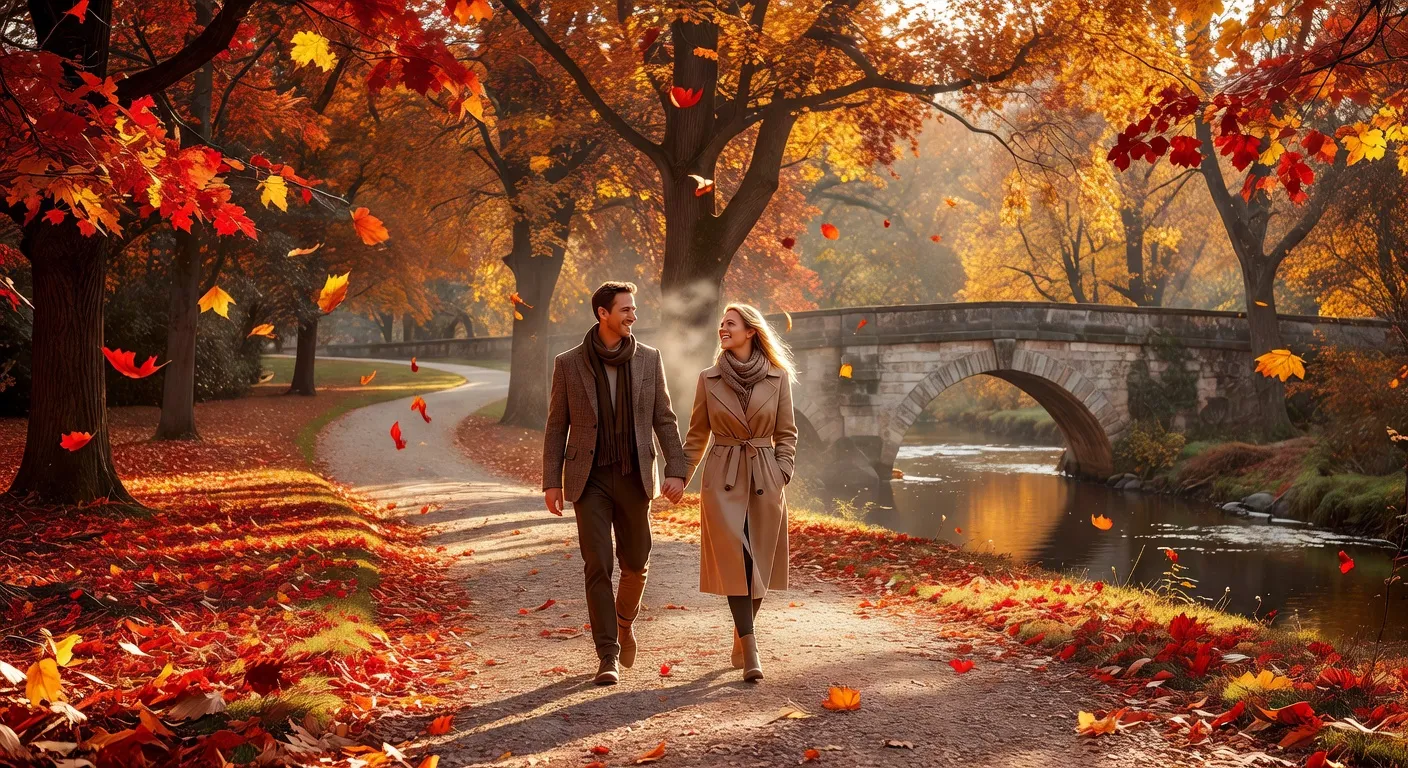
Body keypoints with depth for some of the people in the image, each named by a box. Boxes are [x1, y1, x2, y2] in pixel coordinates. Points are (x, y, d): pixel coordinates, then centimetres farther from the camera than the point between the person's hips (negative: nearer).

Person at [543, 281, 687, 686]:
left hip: (634, 477, 2)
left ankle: (624, 620, 40)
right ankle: (608, 657, 1)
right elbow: (556, 426, 2)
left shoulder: (648, 359, 1)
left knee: (635, 563, 9)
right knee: (598, 566, -6)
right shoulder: (569, 364, -2)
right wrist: (551, 481, -3)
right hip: (590, 479, -2)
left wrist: (676, 470, -6)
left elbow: (664, 420, 4)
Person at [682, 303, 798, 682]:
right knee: (735, 562, -9)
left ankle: (741, 639, 24)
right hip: (723, 478, -1)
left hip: (765, 479, 1)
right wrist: (680, 476, 6)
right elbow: (697, 434, 10)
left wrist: (782, 473, -4)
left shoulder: (778, 377, 2)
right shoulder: (709, 379, 3)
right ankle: (751, 651, -10)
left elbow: (787, 432, 6)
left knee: (759, 564, 5)